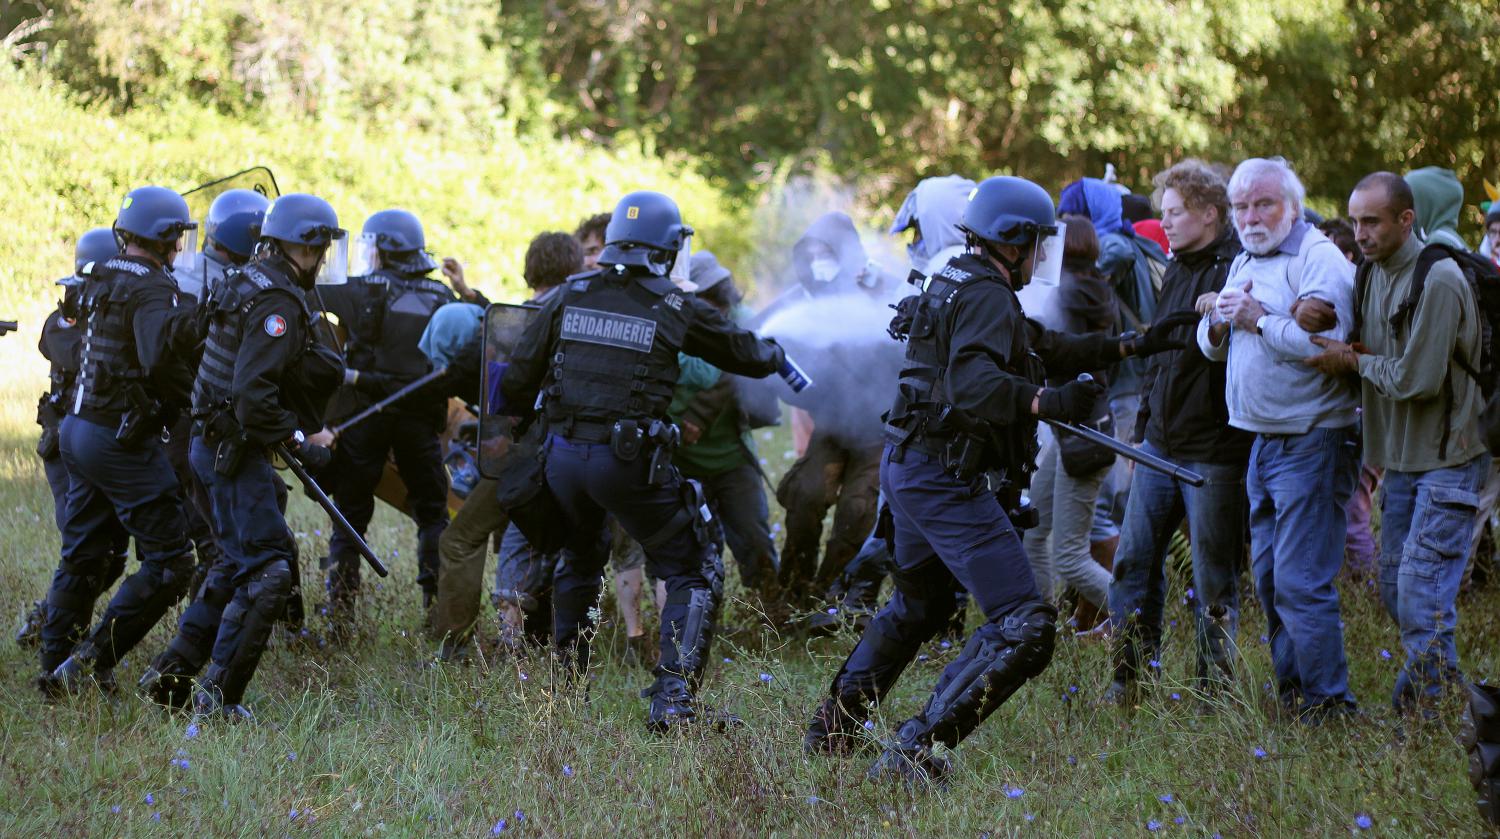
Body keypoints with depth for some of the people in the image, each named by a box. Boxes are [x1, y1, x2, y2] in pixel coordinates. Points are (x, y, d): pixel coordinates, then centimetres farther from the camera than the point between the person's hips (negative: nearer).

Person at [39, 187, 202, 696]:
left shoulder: (101, 279, 11)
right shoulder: (151, 289, -16)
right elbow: (162, 356, -32)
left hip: (78, 429, 9)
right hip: (123, 440, -9)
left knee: (82, 557, 18)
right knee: (167, 563, -4)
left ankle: (56, 668, 22)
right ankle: (94, 659, -9)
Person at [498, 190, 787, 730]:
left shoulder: (570, 296, 5)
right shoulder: (676, 310, -3)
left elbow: (519, 377, 6)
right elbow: (746, 355, 11)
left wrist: (515, 422, 27)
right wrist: (775, 354, 34)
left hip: (562, 456, 5)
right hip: (629, 461, -4)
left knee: (578, 564, 29)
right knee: (691, 576, 6)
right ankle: (672, 698, -7)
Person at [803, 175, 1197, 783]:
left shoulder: (955, 284, 18)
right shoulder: (986, 298, -15)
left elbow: (1043, 346, 27)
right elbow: (973, 381, -33)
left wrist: (1133, 345, 25)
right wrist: (1047, 403, -41)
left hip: (907, 465, 11)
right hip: (946, 479, -11)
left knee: (918, 606, 32)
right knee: (1023, 627, -16)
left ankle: (831, 730, 42)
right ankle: (911, 753, -19)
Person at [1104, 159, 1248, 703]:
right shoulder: (1177, 270, 14)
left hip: (1214, 450, -8)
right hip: (1162, 443, 8)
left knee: (1213, 576, 2)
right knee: (1134, 558, 8)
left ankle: (1214, 689, 12)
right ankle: (1129, 674, 17)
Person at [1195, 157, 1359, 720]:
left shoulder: (1318, 258, -11)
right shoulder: (1244, 264, 17)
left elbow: (1327, 344, -25)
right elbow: (1212, 347, 20)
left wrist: (1260, 320, -18)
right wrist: (1218, 323, -2)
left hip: (1312, 445, -9)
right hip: (1263, 442, 9)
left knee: (1301, 582, -11)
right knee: (1268, 578, 12)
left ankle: (1328, 704, -5)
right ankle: (1291, 690, 20)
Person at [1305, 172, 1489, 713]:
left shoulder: (1439, 281, -17)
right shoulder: (1373, 276, 10)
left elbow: (1417, 379, -21)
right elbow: (1370, 356, 16)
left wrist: (1355, 362, -9)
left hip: (1447, 461, -9)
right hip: (1402, 460, 9)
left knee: (1421, 593, -12)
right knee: (1394, 589, 10)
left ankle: (1434, 712, -4)